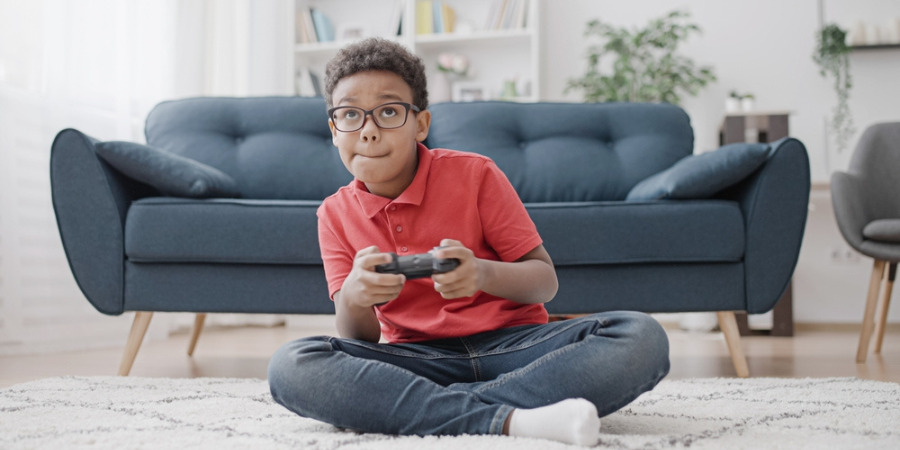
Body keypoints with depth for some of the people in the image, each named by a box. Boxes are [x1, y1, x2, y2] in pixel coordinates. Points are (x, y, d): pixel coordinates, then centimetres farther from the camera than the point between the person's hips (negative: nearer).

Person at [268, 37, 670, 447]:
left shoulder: (475, 175, -2)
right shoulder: (336, 215, 5)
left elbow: (545, 281, -2)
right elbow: (358, 341, 1)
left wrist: (484, 275, -24)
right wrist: (354, 299, -24)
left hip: (511, 345, 0)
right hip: (418, 360, 1)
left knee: (642, 337, -27)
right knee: (289, 366, -29)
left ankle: (424, 406, -30)